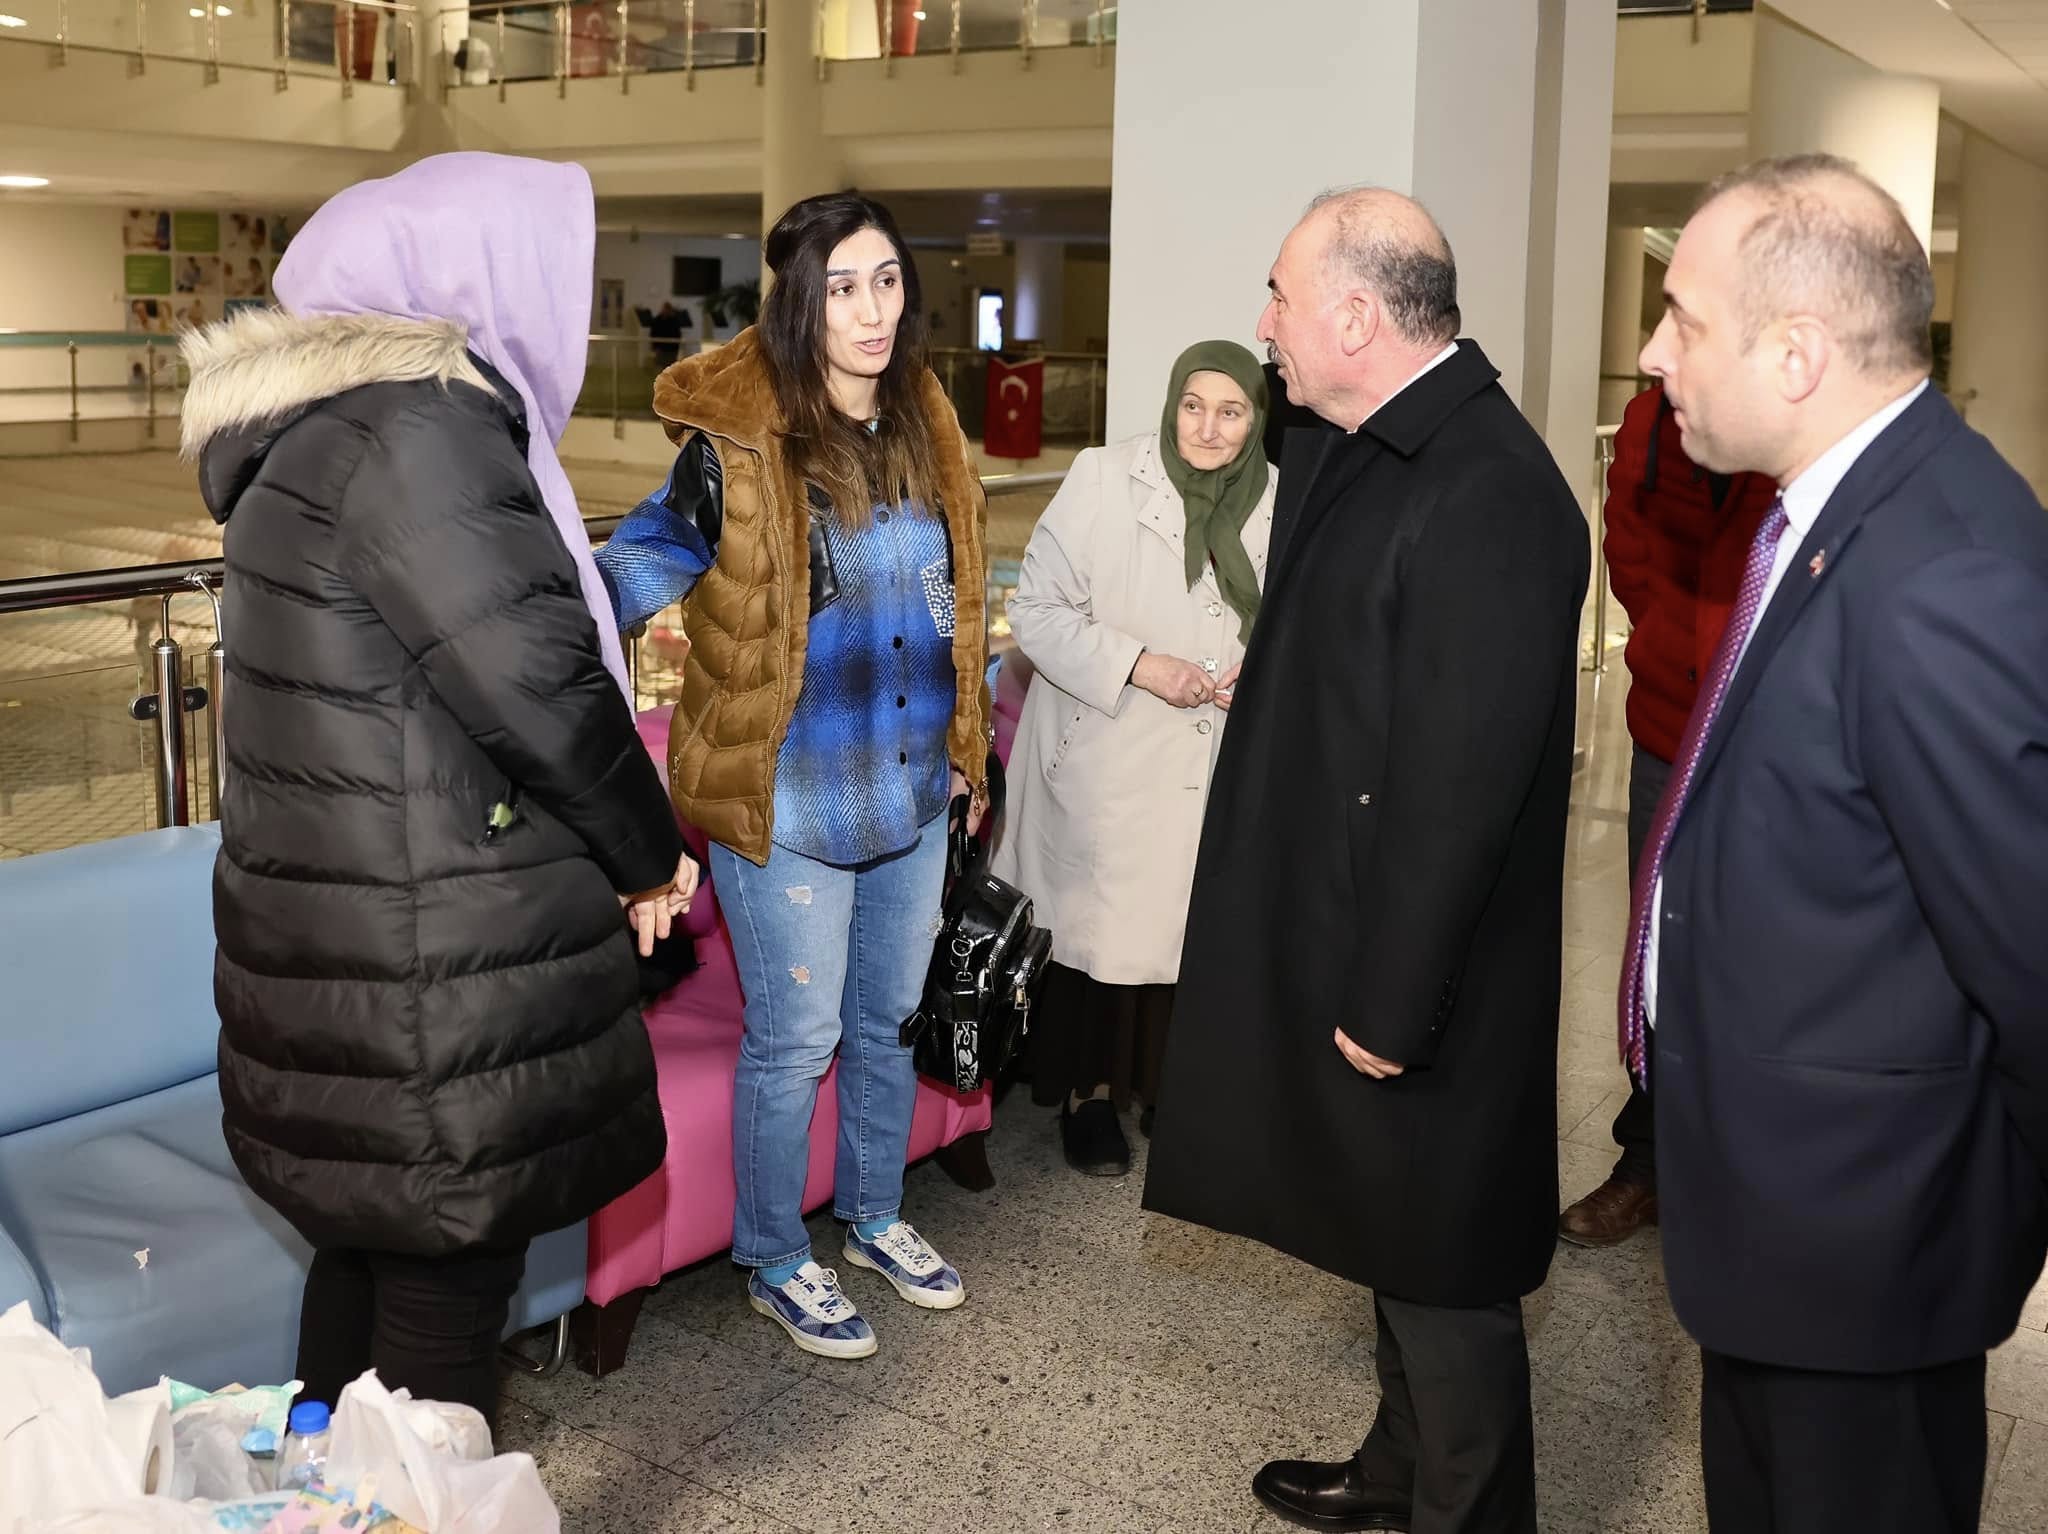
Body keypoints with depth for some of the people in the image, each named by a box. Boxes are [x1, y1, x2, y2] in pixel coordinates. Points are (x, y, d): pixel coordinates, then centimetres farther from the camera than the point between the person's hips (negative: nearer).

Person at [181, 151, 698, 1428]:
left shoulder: (329, 422, 14)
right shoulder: (410, 432, -18)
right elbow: (534, 683, -21)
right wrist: (652, 857, -6)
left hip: (348, 938, 10)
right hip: (430, 971, -10)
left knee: (371, 1246, 21)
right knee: (445, 1279, 1)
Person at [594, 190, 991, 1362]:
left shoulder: (925, 428, 4)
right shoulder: (738, 443, -16)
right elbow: (643, 564, -12)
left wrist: (966, 743, 15)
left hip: (911, 791, 6)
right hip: (788, 801, -6)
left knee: (889, 1018, 20)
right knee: (796, 1037, 5)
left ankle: (877, 1217, 41)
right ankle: (776, 1264, 27)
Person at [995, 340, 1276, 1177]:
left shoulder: (1277, 502, 0)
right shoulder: (1104, 479, -12)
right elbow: (1036, 609, -11)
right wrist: (1143, 667, -20)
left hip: (1217, 765, 3)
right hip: (1108, 760, -3)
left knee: (1190, 927, 8)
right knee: (1097, 924, 5)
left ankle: (1166, 1084, 29)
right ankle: (1087, 1093, 26)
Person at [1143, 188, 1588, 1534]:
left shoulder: (1487, 490, -26)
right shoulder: (1353, 452, 5)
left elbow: (1460, 779, -26)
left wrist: (1392, 1007, -21)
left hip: (1418, 981, -10)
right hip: (1339, 937, 10)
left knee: (1444, 1270, 9)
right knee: (1396, 1237, 25)